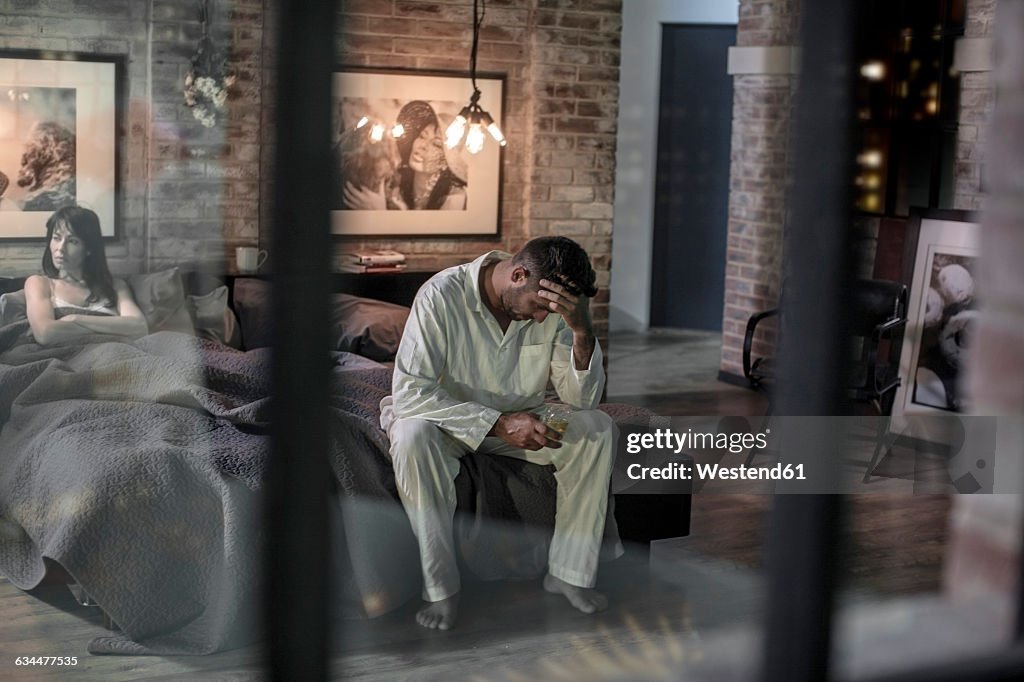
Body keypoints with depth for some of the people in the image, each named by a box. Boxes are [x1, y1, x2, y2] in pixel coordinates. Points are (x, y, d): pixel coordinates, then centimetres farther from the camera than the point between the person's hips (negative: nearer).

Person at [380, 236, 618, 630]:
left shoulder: (553, 308, -13)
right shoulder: (443, 295, -26)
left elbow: (581, 399, -12)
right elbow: (408, 391, -32)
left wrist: (582, 331, -30)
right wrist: (498, 424, -36)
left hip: (518, 420, 4)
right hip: (451, 420, -4)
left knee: (598, 428, -19)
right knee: (411, 435, -37)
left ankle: (569, 571, -9)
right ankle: (441, 587, -24)